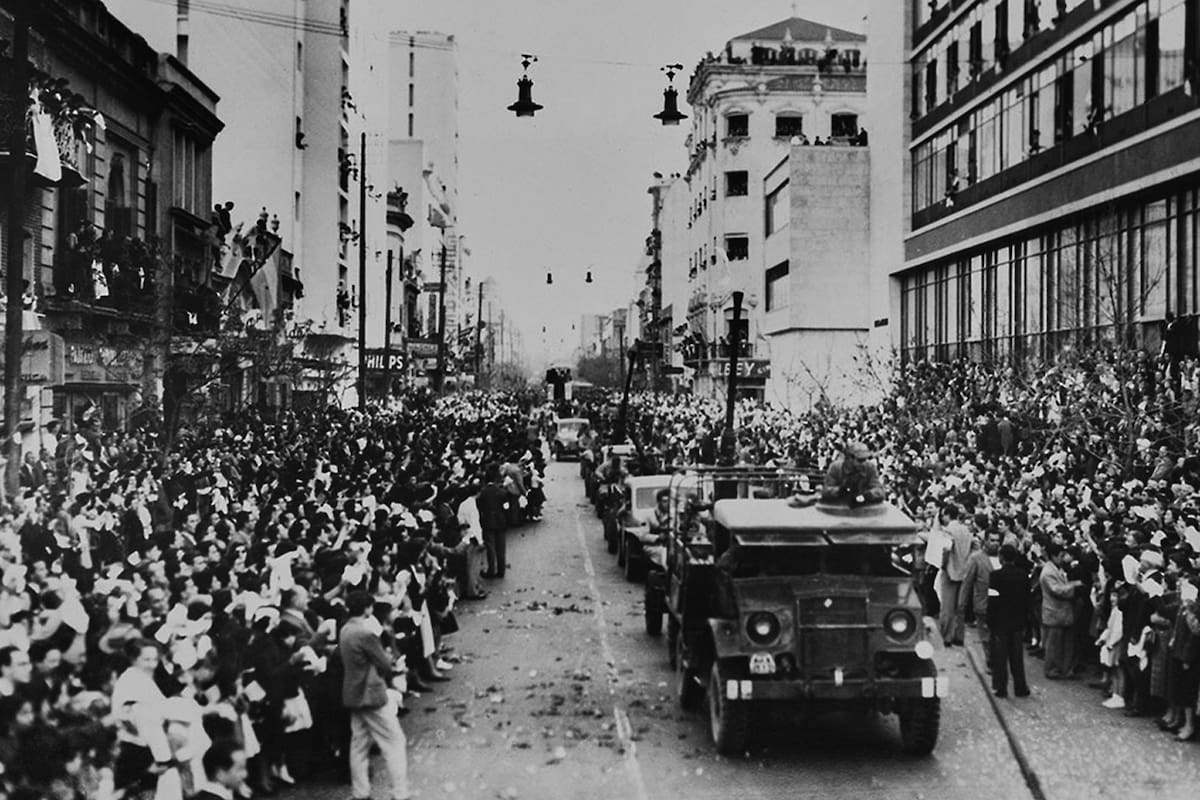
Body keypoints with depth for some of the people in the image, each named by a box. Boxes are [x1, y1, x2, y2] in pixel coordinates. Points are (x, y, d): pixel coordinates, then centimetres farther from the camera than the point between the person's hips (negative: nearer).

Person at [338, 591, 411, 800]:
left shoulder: (345, 630, 5)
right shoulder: (366, 633, -21)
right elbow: (385, 664, -15)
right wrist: (387, 680, 5)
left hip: (353, 695, 8)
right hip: (372, 694, -8)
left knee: (359, 744, 14)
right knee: (395, 743, 0)